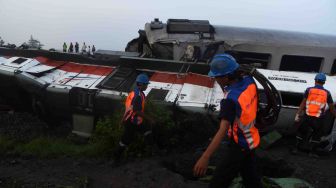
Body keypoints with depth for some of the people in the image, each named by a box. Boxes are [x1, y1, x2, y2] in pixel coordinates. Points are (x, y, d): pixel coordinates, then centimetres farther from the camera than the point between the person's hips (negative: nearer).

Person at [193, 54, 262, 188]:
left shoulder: (230, 99, -32)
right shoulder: (249, 81, -10)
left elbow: (223, 130, -40)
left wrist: (205, 157, -45)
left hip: (238, 145, -8)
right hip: (251, 140, 8)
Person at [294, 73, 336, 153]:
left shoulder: (309, 90, 0)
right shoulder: (327, 93, 2)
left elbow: (303, 103, -2)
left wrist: (298, 114, -1)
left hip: (307, 116, 1)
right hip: (319, 119, 0)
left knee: (301, 132, 17)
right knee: (316, 136, 16)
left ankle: (296, 148, 19)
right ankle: (311, 151, 19)